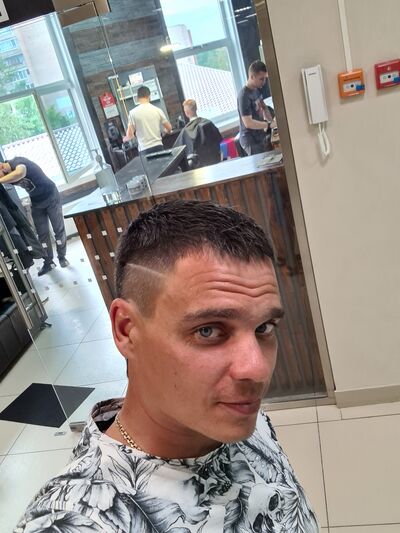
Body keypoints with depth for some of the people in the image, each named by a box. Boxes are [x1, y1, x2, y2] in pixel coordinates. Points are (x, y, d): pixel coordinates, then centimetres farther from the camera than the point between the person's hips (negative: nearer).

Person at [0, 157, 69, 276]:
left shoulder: (17, 162, -31)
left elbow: (20, 173, -54)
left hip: (51, 197, -6)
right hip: (36, 203, 6)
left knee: (59, 229, 4)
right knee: (42, 234, 7)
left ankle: (62, 257, 21)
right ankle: (48, 262, 17)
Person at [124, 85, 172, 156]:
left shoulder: (133, 113, -4)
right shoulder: (157, 110, 3)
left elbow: (129, 135, -5)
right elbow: (169, 128, 10)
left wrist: (126, 138, 19)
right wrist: (166, 131, 34)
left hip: (144, 149, -2)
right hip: (158, 146, 2)